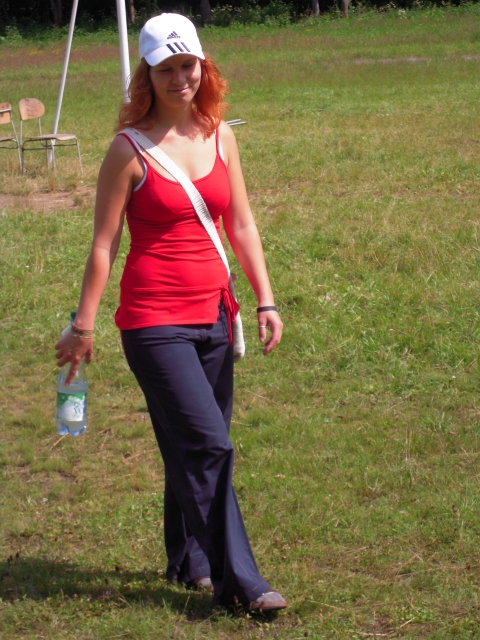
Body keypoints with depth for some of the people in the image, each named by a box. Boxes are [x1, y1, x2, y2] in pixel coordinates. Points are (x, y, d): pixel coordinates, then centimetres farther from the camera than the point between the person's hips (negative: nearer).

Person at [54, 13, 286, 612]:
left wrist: (265, 301, 7)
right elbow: (104, 243, -5)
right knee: (207, 444, -11)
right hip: (154, 320, -5)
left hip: (212, 315, 6)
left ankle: (188, 560, 31)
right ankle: (237, 580, -6)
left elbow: (241, 225, 13)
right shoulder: (130, 151, -8)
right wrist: (83, 325, -3)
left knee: (192, 447, 14)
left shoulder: (219, 136, 7)